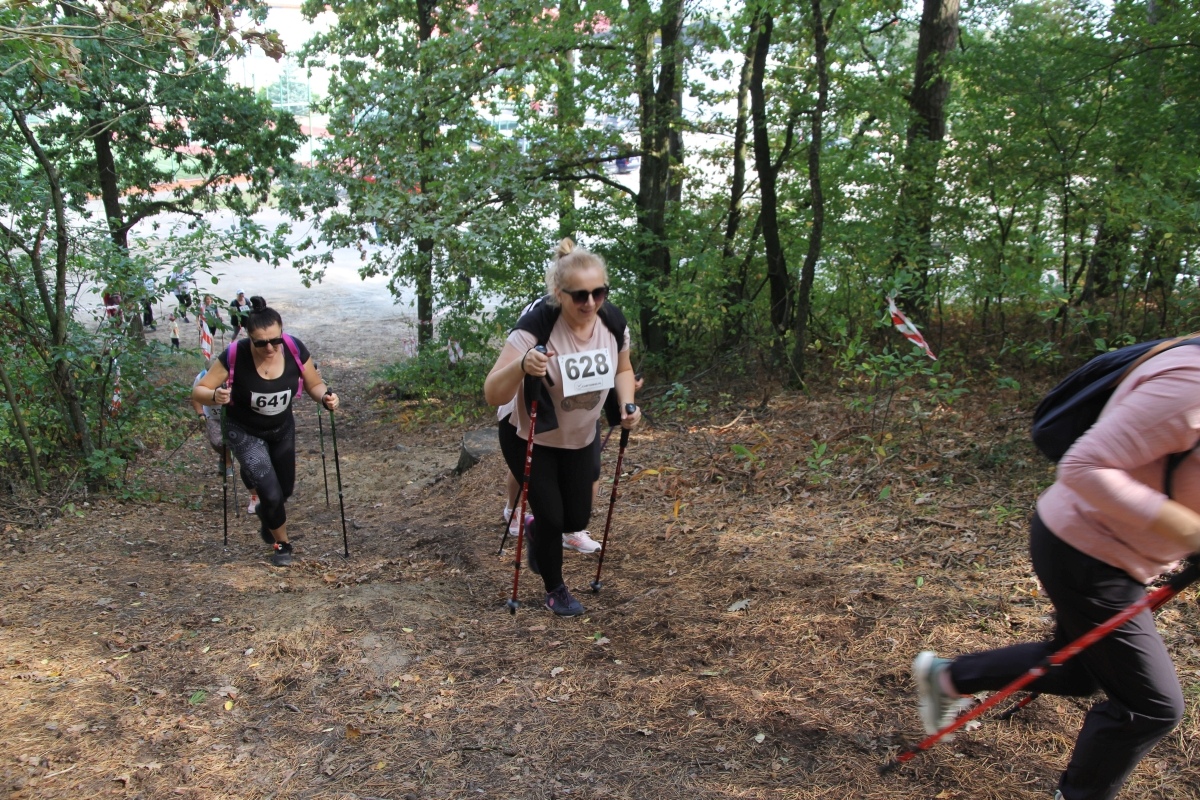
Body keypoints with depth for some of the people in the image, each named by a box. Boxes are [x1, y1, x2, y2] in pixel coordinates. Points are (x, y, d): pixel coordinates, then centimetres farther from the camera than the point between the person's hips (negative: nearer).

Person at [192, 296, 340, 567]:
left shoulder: (295, 349, -22)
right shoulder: (234, 356, -29)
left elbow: (315, 384, -8)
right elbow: (198, 391, -21)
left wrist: (325, 396, -30)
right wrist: (215, 396, -43)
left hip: (283, 428, 4)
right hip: (246, 433, -4)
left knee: (285, 489, 20)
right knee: (272, 494, -14)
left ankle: (265, 515, 57)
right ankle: (281, 544, 16)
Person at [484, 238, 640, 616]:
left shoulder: (612, 320, -15)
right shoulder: (536, 326, -32)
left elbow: (623, 369, 6)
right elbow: (493, 394, -34)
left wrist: (627, 404, -12)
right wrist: (521, 365, -53)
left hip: (580, 438, 5)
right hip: (531, 440, -5)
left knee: (577, 518, 11)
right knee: (551, 517, -3)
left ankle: (536, 530, 48)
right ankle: (555, 590, 28)